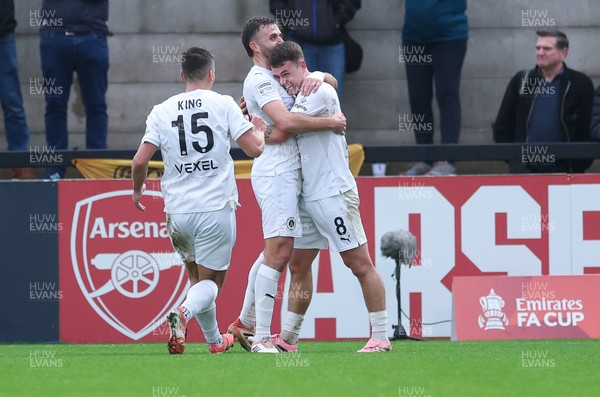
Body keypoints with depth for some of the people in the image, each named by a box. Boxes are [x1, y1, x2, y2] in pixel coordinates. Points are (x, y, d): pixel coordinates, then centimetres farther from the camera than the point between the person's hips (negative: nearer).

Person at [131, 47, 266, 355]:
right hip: (216, 208, -3)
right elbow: (254, 149, -4)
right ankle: (184, 312, -26)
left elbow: (140, 160, -1)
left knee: (196, 276, 22)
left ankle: (215, 341, 26)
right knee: (210, 282, 4)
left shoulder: (162, 112, 4)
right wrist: (260, 130, 18)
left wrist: (137, 190, 19)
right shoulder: (223, 104, -2)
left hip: (177, 211, 3)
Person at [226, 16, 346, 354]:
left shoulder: (278, 77, 19)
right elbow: (286, 122, -24)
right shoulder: (259, 79, -10)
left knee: (275, 251, 15)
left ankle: (246, 323, 23)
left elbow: (331, 80, 24)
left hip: (287, 173, 10)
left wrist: (316, 78, 1)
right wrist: (330, 122, -16)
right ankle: (261, 338, -15)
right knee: (279, 252, -14)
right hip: (276, 172, -10)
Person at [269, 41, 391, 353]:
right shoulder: (300, 97, 15)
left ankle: (380, 337, -6)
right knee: (298, 265, 10)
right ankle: (288, 339, 16)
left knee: (360, 264, -6)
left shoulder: (321, 92, -13)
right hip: (308, 196, 10)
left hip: (333, 195, -10)